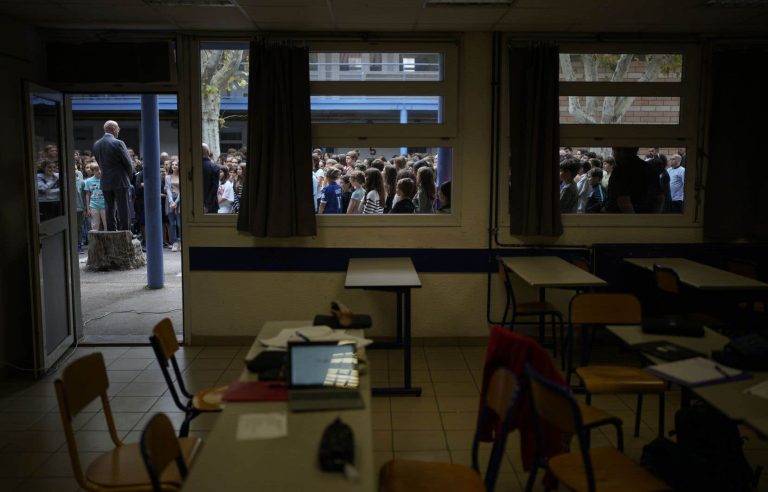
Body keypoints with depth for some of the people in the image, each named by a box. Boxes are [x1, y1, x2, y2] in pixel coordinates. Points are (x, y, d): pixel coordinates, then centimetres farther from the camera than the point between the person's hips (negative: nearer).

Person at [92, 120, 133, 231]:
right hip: (120, 181, -5)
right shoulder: (118, 143, -13)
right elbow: (128, 163, -9)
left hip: (105, 182, 5)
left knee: (110, 210, 9)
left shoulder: (96, 145, 6)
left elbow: (99, 162, 10)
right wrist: (128, 175, 9)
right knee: (123, 210, -2)